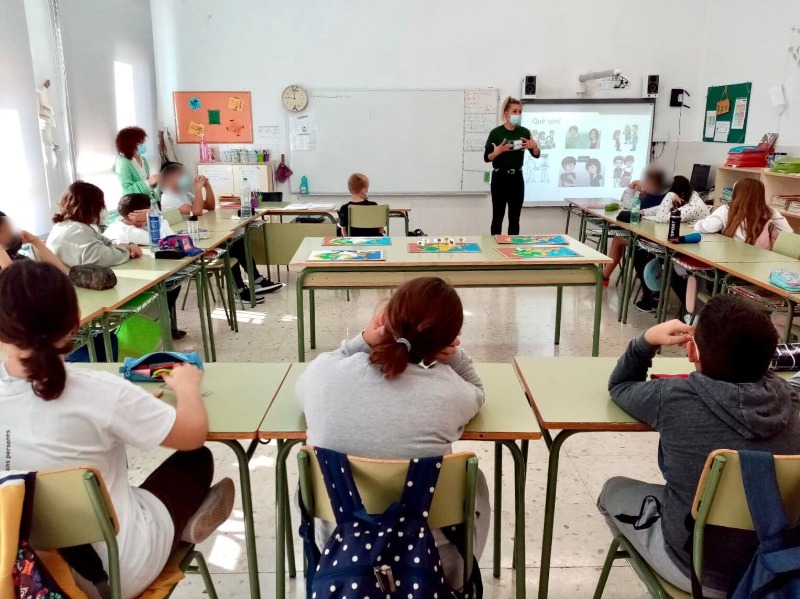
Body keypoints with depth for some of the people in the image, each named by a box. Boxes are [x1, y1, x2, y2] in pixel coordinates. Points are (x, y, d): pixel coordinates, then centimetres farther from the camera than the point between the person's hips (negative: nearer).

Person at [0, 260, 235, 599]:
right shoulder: (99, 392, -31)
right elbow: (194, 433, -18)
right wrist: (187, 385, 2)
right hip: (116, 569, -5)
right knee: (196, 459, 18)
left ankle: (180, 524, 50)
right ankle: (186, 524, 45)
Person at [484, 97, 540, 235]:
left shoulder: (524, 132, 3)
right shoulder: (496, 133, -7)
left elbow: (536, 155, 7)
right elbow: (486, 158, -5)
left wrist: (535, 146, -14)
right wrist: (497, 152, -24)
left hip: (517, 178, 4)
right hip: (499, 178, -3)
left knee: (515, 217, 9)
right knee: (498, 216, 0)